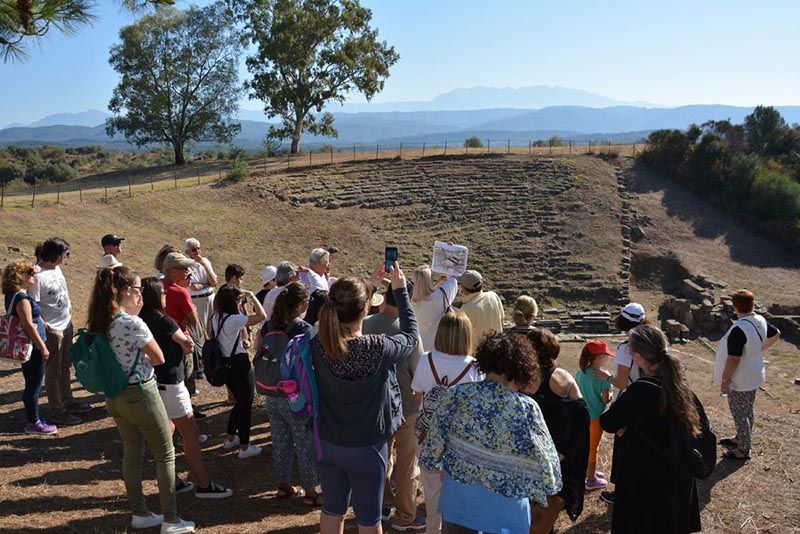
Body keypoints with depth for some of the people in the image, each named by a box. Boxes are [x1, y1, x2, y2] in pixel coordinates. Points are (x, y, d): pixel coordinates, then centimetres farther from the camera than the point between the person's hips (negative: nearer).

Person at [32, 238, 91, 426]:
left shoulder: (57, 269, 5)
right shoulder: (38, 275, -21)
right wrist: (43, 324, -21)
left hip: (66, 325, 9)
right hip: (52, 330, -9)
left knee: (65, 367, 21)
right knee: (53, 371, 2)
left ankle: (68, 401, 36)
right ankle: (57, 412, 12)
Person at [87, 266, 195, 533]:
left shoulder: (100, 323, -1)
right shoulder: (133, 324, -24)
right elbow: (159, 358, -15)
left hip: (115, 397, 8)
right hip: (140, 394, -8)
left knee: (131, 453, 19)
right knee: (165, 455, 6)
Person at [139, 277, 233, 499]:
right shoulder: (164, 322, -18)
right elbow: (188, 345, -5)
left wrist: (179, 345, -5)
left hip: (153, 384, 9)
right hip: (169, 384, -9)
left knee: (165, 433, 17)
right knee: (191, 434, -1)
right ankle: (204, 485, 4)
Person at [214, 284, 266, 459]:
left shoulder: (214, 317, 1)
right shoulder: (233, 320, -24)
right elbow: (261, 316, -25)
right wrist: (251, 296, -16)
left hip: (225, 364, 9)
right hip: (239, 364, -9)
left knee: (240, 402, 25)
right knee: (246, 405, 6)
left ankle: (230, 439, 37)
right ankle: (244, 447, 15)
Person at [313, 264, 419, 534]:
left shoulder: (317, 345, -17)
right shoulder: (377, 349, -28)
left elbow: (344, 316, 5)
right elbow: (411, 335, -8)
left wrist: (371, 284, 11)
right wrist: (400, 289, 2)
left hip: (328, 443, 4)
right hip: (366, 447, -4)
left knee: (332, 509, 23)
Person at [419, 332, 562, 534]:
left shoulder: (459, 394, -13)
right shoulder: (526, 408, -20)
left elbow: (435, 439, -3)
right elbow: (543, 461, -13)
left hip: (458, 494, 2)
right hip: (504, 503, -2)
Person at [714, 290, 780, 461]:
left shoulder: (739, 329, -31)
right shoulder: (761, 321, -5)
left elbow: (733, 359, -28)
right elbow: (776, 335, 16)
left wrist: (725, 380, -17)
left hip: (740, 382, -8)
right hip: (755, 377, 8)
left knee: (739, 415, 7)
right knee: (747, 411, 24)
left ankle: (743, 450, 20)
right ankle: (740, 439, 42)